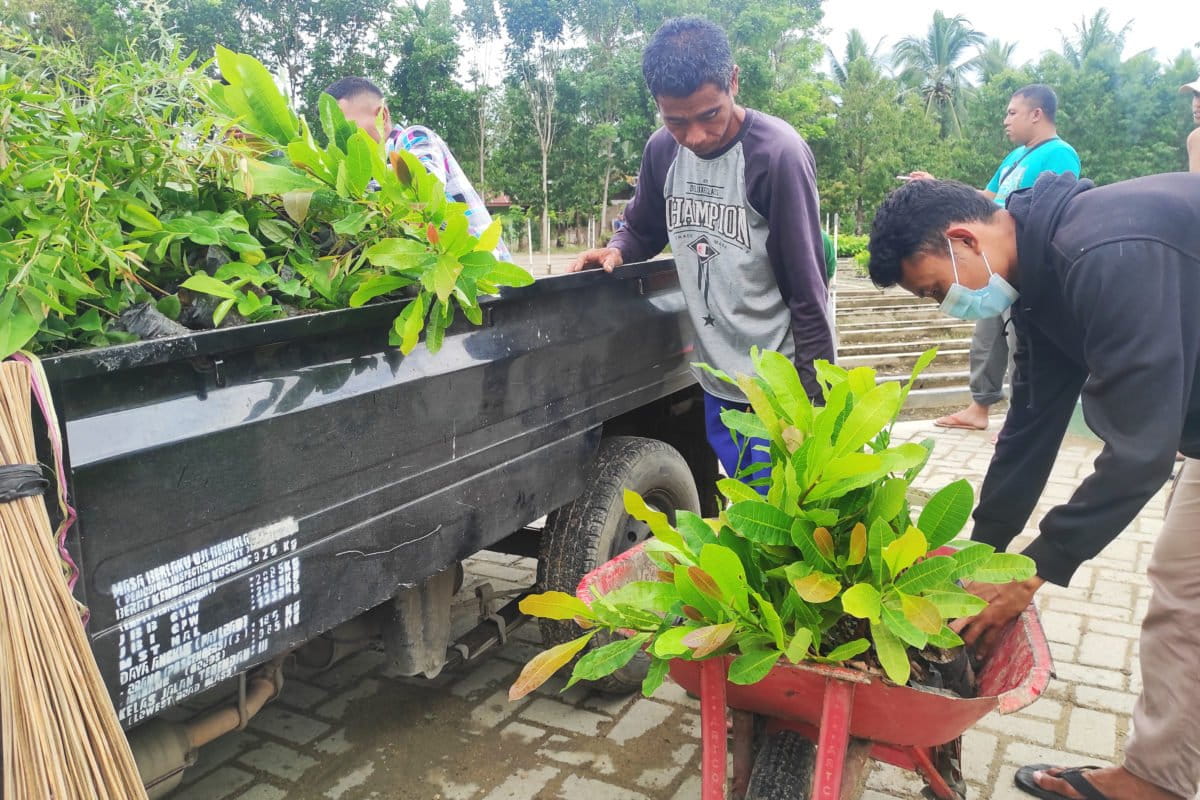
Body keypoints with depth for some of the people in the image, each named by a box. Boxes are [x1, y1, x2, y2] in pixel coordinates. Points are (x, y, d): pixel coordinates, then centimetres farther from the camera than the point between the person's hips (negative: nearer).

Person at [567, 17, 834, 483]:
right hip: (715, 377, 6)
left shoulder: (778, 152, -18)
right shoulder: (662, 150, -1)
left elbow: (806, 285, -16)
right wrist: (616, 251, -7)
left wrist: (813, 392, -13)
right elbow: (643, 230, 17)